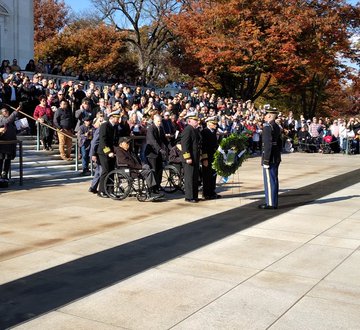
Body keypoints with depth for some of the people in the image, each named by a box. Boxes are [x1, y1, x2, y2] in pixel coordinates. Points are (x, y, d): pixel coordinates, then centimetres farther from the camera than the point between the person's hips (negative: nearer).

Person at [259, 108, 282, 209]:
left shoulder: (267, 127, -15)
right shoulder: (277, 127, 14)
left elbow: (268, 144, -21)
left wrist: (266, 159, -20)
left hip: (269, 158, -9)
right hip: (276, 158, 10)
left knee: (269, 181, -5)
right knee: (274, 180, 13)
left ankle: (270, 203, -1)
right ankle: (274, 202, 20)